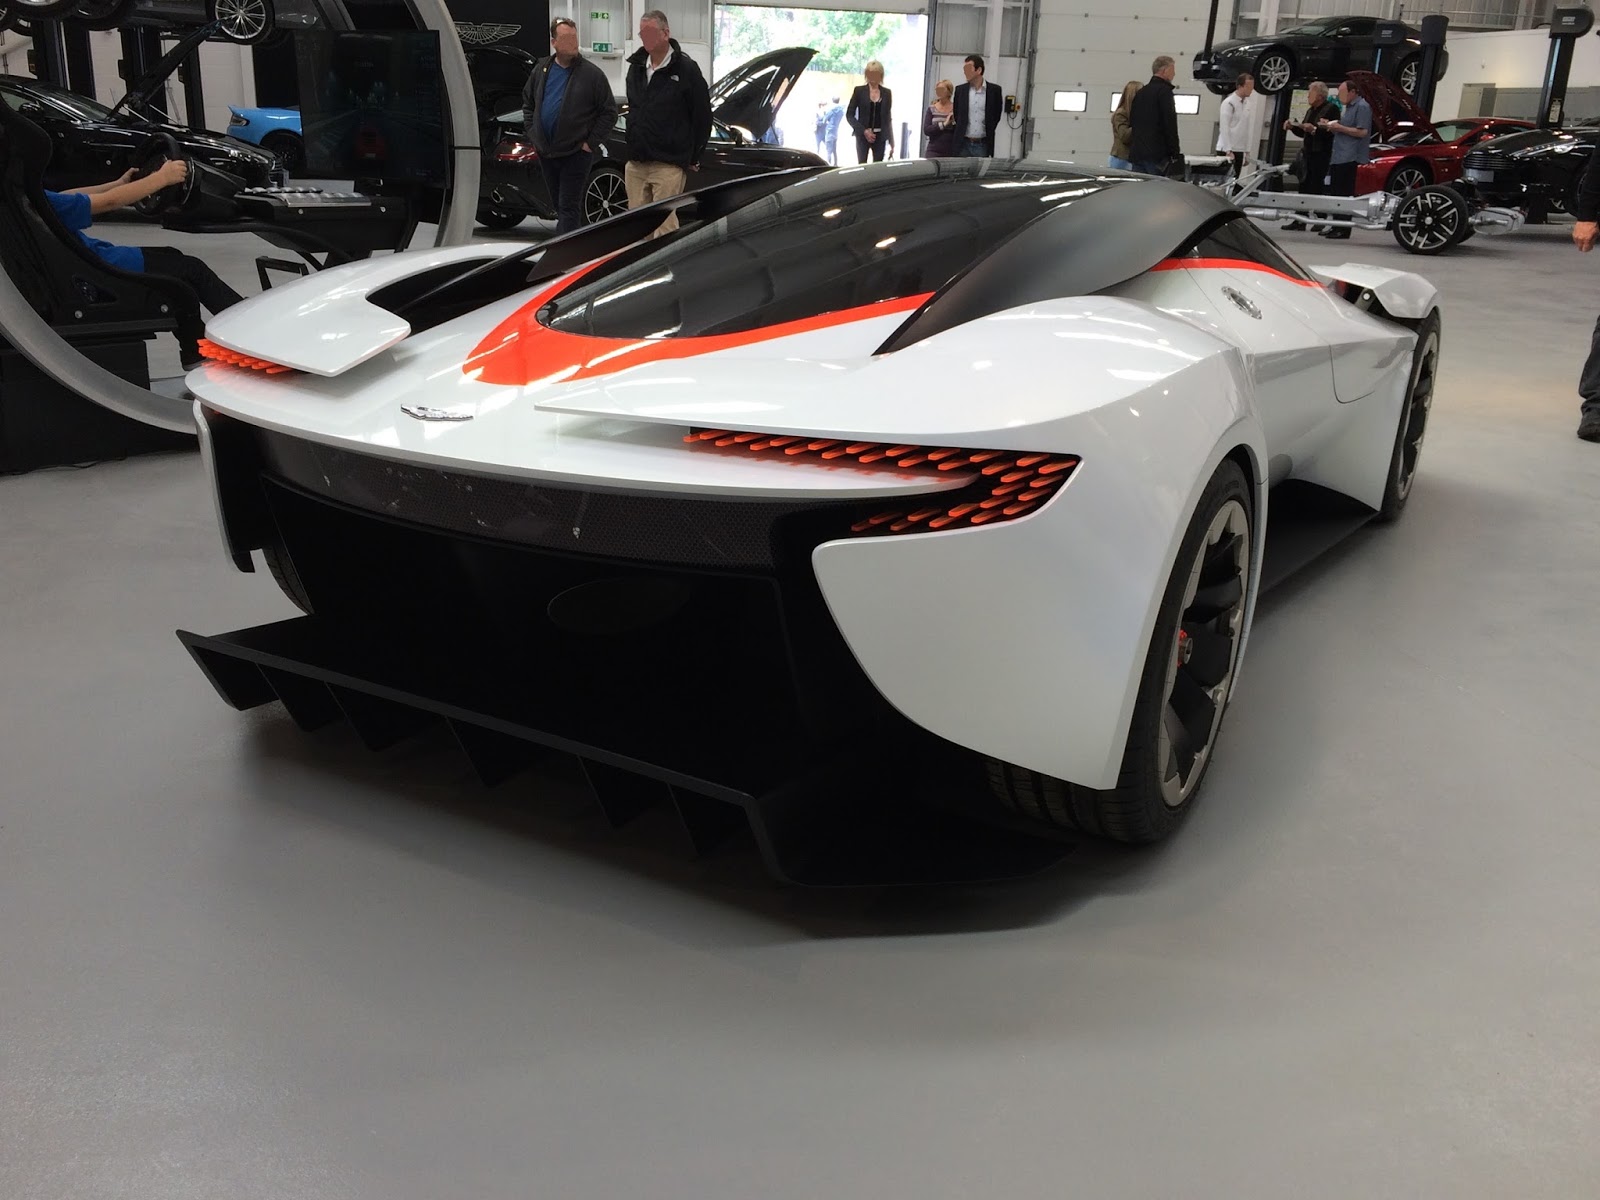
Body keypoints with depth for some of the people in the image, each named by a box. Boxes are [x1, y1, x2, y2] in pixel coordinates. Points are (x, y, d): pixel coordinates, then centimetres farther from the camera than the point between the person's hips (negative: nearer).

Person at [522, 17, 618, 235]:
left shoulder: (591, 74, -7)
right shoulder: (541, 69, 7)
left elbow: (609, 112, -4)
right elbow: (528, 103, 19)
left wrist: (591, 143, -9)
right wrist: (532, 133, 8)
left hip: (575, 154, -5)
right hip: (545, 152, 5)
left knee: (569, 207, -8)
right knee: (558, 206, 14)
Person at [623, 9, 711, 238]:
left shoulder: (685, 69, -6)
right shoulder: (636, 67, 13)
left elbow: (703, 116, -3)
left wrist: (693, 157, 0)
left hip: (668, 165, -6)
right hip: (635, 164, 6)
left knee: (665, 227, -8)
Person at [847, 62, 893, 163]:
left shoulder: (887, 93, 8)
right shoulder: (859, 91, 1)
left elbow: (888, 118, 13)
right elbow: (849, 115, 0)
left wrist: (891, 141, 8)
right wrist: (864, 131, -12)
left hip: (880, 137, 2)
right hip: (863, 136, -2)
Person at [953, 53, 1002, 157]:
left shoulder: (994, 90, 1)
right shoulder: (960, 90, 7)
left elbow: (996, 116, 7)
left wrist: (987, 133, 8)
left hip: (983, 145, -2)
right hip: (964, 144, 2)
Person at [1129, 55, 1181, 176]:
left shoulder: (1141, 92, 18)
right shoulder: (1164, 91, -7)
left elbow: (1132, 121, 21)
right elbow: (1170, 125, -12)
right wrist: (1176, 152, -9)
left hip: (1136, 153, 8)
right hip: (1157, 154, -8)